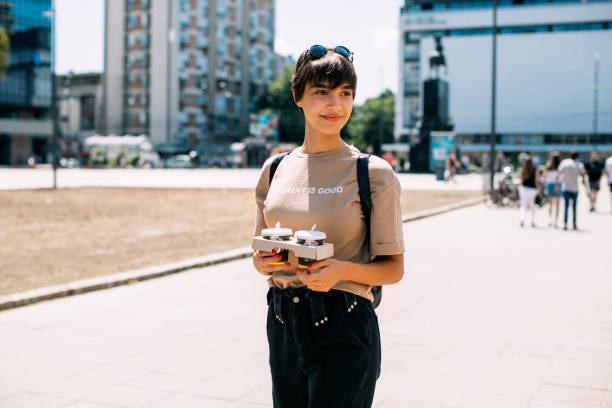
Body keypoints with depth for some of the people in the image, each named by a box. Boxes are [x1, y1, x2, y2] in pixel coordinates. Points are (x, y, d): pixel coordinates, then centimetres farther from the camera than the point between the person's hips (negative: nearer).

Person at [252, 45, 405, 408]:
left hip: (344, 330, -4)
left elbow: (393, 268, -4)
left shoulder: (374, 173, -6)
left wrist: (343, 271, -22)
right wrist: (261, 261, -5)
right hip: (283, 324, 5)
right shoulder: (275, 168, 7)